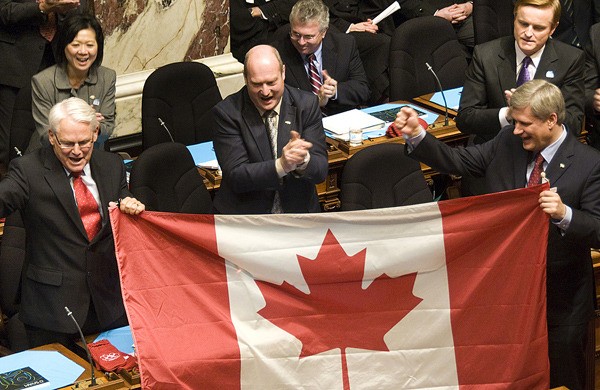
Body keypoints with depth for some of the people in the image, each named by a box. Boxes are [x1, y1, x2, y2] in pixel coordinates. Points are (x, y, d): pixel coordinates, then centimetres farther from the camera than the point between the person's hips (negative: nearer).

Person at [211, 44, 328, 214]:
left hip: (298, 212, 2)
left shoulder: (306, 104, 1)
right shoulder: (227, 112, -5)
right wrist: (281, 165, -27)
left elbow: (321, 170, -2)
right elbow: (235, 177, -12)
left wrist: (303, 160, -25)